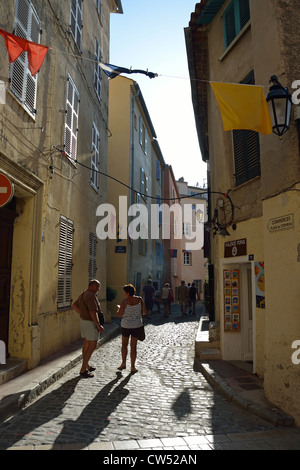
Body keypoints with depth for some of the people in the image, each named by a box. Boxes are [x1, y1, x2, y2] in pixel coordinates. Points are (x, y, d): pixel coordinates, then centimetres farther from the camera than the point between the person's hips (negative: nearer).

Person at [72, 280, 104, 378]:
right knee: (92, 346, -5)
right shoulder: (91, 296, -21)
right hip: (91, 323, -10)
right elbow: (92, 312, -27)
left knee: (86, 344, 17)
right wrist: (99, 326, -23)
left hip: (83, 321, 10)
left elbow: (74, 305, 24)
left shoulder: (83, 295, 10)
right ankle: (83, 370, -5)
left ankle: (86, 366, 28)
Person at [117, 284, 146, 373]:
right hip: (137, 325, 2)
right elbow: (144, 312, 1)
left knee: (124, 344, 20)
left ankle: (123, 363, 17)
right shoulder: (140, 300, -5)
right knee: (133, 346, 10)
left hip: (126, 325, -1)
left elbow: (119, 314, -9)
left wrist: (119, 309, 11)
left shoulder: (125, 301, -13)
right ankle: (133, 367, 13)